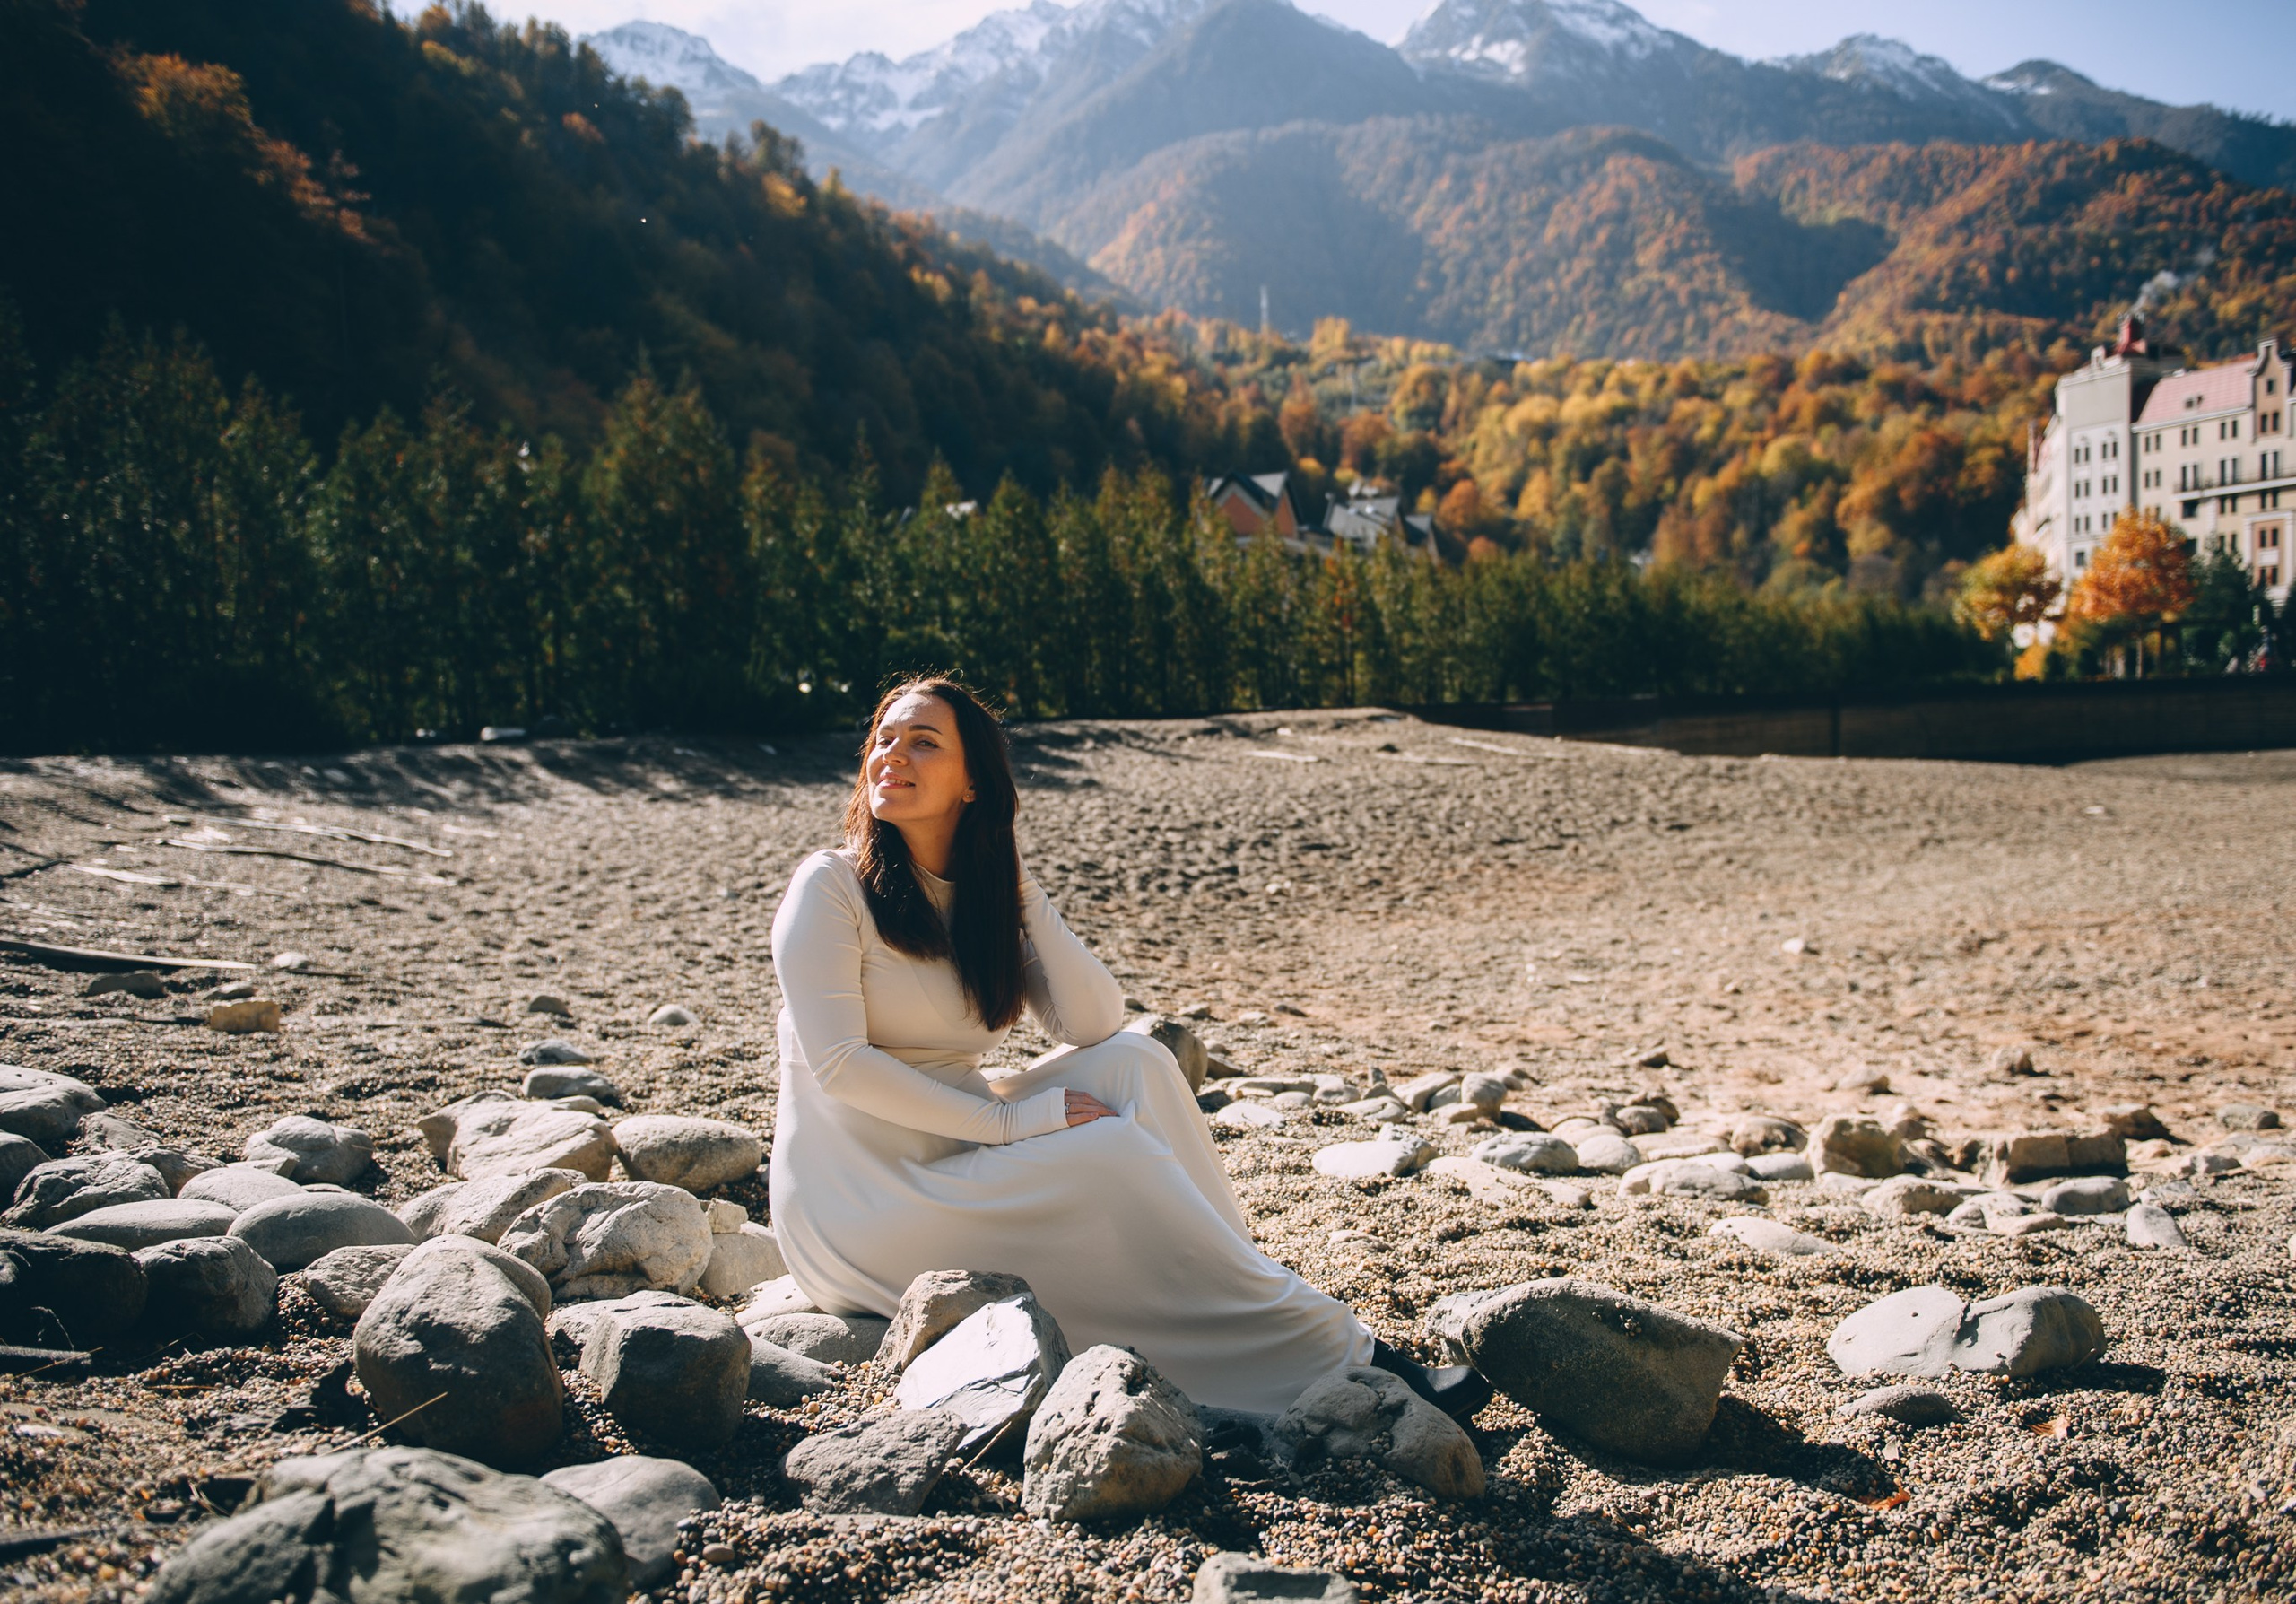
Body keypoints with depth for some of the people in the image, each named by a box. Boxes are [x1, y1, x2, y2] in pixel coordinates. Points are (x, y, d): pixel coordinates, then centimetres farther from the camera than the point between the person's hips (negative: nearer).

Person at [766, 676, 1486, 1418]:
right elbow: (838, 1062, -19)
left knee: (1130, 1062, -14)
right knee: (1114, 1151, -23)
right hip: (855, 1202, -6)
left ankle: (1240, 1286, -18)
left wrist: (1021, 889, -7)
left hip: (957, 1163, 6)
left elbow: (1093, 1025, -4)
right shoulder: (831, 885, -9)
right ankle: (1339, 1355, -17)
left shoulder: (983, 896, 9)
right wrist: (1004, 1119, -22)